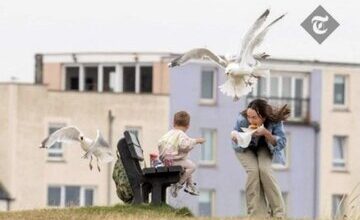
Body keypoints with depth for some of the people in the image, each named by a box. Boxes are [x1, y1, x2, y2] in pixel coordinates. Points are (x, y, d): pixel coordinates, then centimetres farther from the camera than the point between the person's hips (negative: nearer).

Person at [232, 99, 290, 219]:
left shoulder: (275, 121, -33)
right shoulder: (242, 120, -33)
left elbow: (281, 143, -26)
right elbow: (237, 145, -18)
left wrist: (266, 133, -43)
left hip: (264, 147, 0)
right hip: (246, 147, 0)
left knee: (264, 169, -26)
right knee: (253, 171, -26)